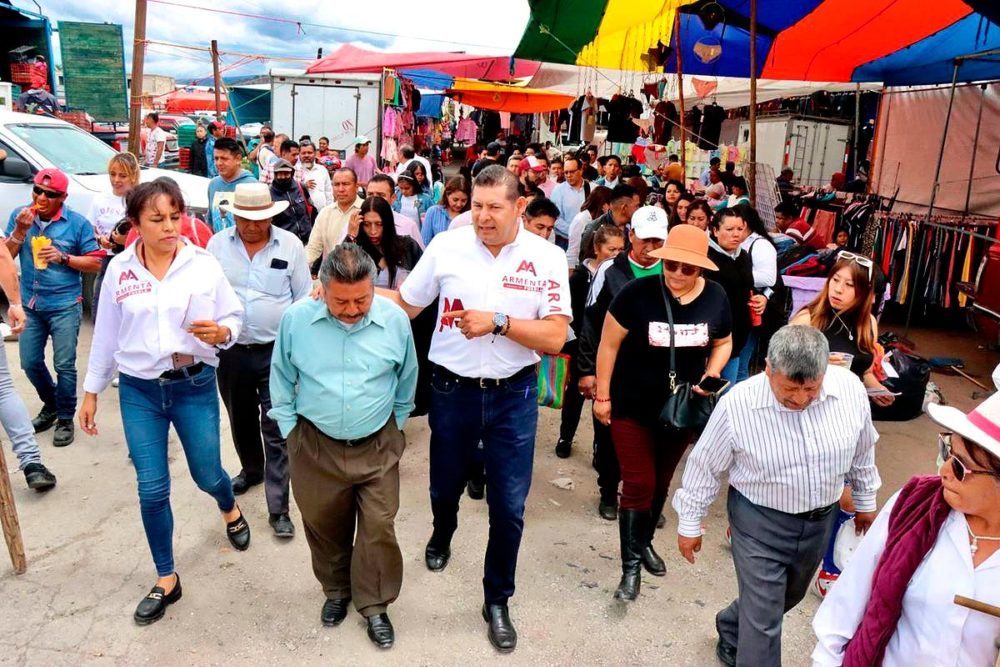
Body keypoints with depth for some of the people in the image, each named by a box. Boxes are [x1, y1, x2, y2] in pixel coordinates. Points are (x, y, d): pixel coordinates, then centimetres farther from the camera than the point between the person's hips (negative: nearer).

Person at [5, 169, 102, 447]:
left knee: (64, 365, -3)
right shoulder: (19, 215, 2)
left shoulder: (77, 223, -7)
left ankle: (65, 419, 13)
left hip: (65, 305, -4)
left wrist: (63, 257, -18)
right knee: (30, 363, 12)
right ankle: (51, 405, 36)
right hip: (30, 303, 4)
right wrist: (20, 230, -14)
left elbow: (95, 262, -5)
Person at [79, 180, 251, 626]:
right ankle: (166, 580, 24)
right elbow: (106, 335, 6)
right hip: (138, 391, 1)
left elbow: (234, 317, -2)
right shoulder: (119, 270, -3)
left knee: (207, 475, 11)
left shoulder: (204, 265, -8)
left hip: (195, 387, -1)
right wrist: (91, 391, 10)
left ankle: (230, 510, 50)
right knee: (152, 489, 5)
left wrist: (222, 331, -25)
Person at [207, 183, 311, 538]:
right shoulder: (217, 245, 0)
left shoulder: (290, 244, -5)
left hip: (277, 351, -3)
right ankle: (251, 469, 47)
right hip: (230, 350, 3)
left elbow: (303, 298, 1)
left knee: (276, 429, -3)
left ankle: (278, 508, 2)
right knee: (241, 419, 21)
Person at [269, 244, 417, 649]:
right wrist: (290, 430, 4)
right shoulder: (296, 319, -11)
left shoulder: (395, 320, -11)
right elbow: (282, 381, 4)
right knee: (324, 525, 16)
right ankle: (336, 590, 41)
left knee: (379, 527, 4)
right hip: (315, 445, 1)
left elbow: (406, 383, 5)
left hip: (378, 446, 0)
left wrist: (395, 428, 9)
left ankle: (374, 605, 25)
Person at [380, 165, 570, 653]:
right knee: (445, 487, 21)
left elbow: (555, 338, -13)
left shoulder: (547, 258, -9)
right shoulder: (446, 246, -7)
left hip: (513, 396, -1)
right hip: (453, 390, 1)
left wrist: (497, 322, -23)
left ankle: (497, 599, 30)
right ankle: (442, 536, 58)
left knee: (509, 507, 6)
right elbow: (406, 304, 3)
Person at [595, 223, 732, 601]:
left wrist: (712, 373, -9)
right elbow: (609, 344, -11)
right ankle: (631, 567, 10)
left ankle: (644, 543, 42)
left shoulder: (715, 298, -7)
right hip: (632, 407, -4)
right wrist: (602, 395, -9)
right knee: (638, 485, -4)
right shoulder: (638, 293, -20)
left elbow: (723, 343, 10)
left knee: (661, 483, 19)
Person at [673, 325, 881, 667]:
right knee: (764, 619, 1)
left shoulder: (850, 388, -17)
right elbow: (705, 465, -13)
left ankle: (731, 630, 53)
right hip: (760, 521, -5)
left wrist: (865, 501, 15)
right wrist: (690, 524, -5)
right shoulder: (737, 404, -27)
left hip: (821, 519, 5)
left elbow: (863, 451, 3)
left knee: (787, 598, 26)